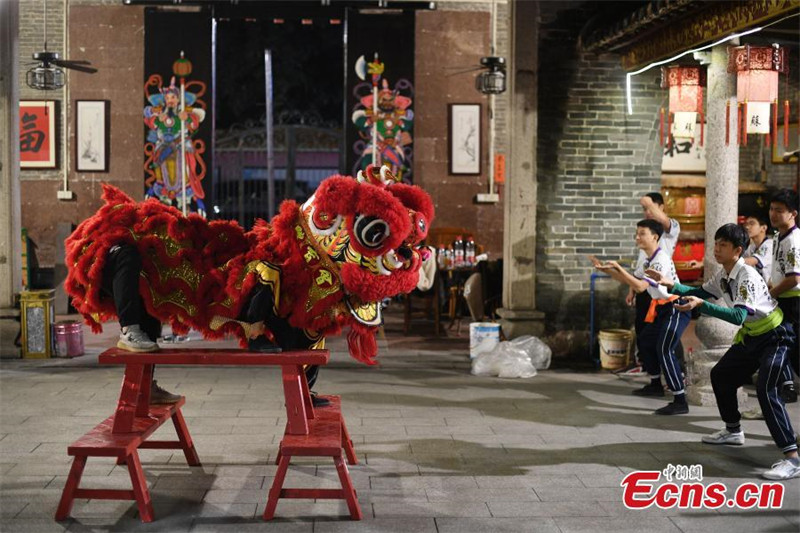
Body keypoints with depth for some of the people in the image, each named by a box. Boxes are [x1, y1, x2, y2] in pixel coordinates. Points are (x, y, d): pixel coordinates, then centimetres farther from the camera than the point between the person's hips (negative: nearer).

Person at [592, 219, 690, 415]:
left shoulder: (661, 259, -21)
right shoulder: (648, 260, 11)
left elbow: (640, 286, -28)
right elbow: (630, 280, 21)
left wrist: (618, 267, -25)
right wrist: (607, 270, 8)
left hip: (676, 308, -11)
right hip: (662, 308, 11)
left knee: (664, 350, -21)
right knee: (644, 340, 21)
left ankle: (680, 401, -24)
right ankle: (655, 384, 37)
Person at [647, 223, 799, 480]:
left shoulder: (746, 276, -27)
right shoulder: (723, 275, 1)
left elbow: (738, 315, -38)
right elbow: (701, 293, 15)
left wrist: (700, 305, -46)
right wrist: (670, 284, 2)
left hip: (774, 336, -10)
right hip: (751, 336, 10)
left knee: (766, 390, -25)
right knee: (721, 375, 18)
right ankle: (733, 431, 37)